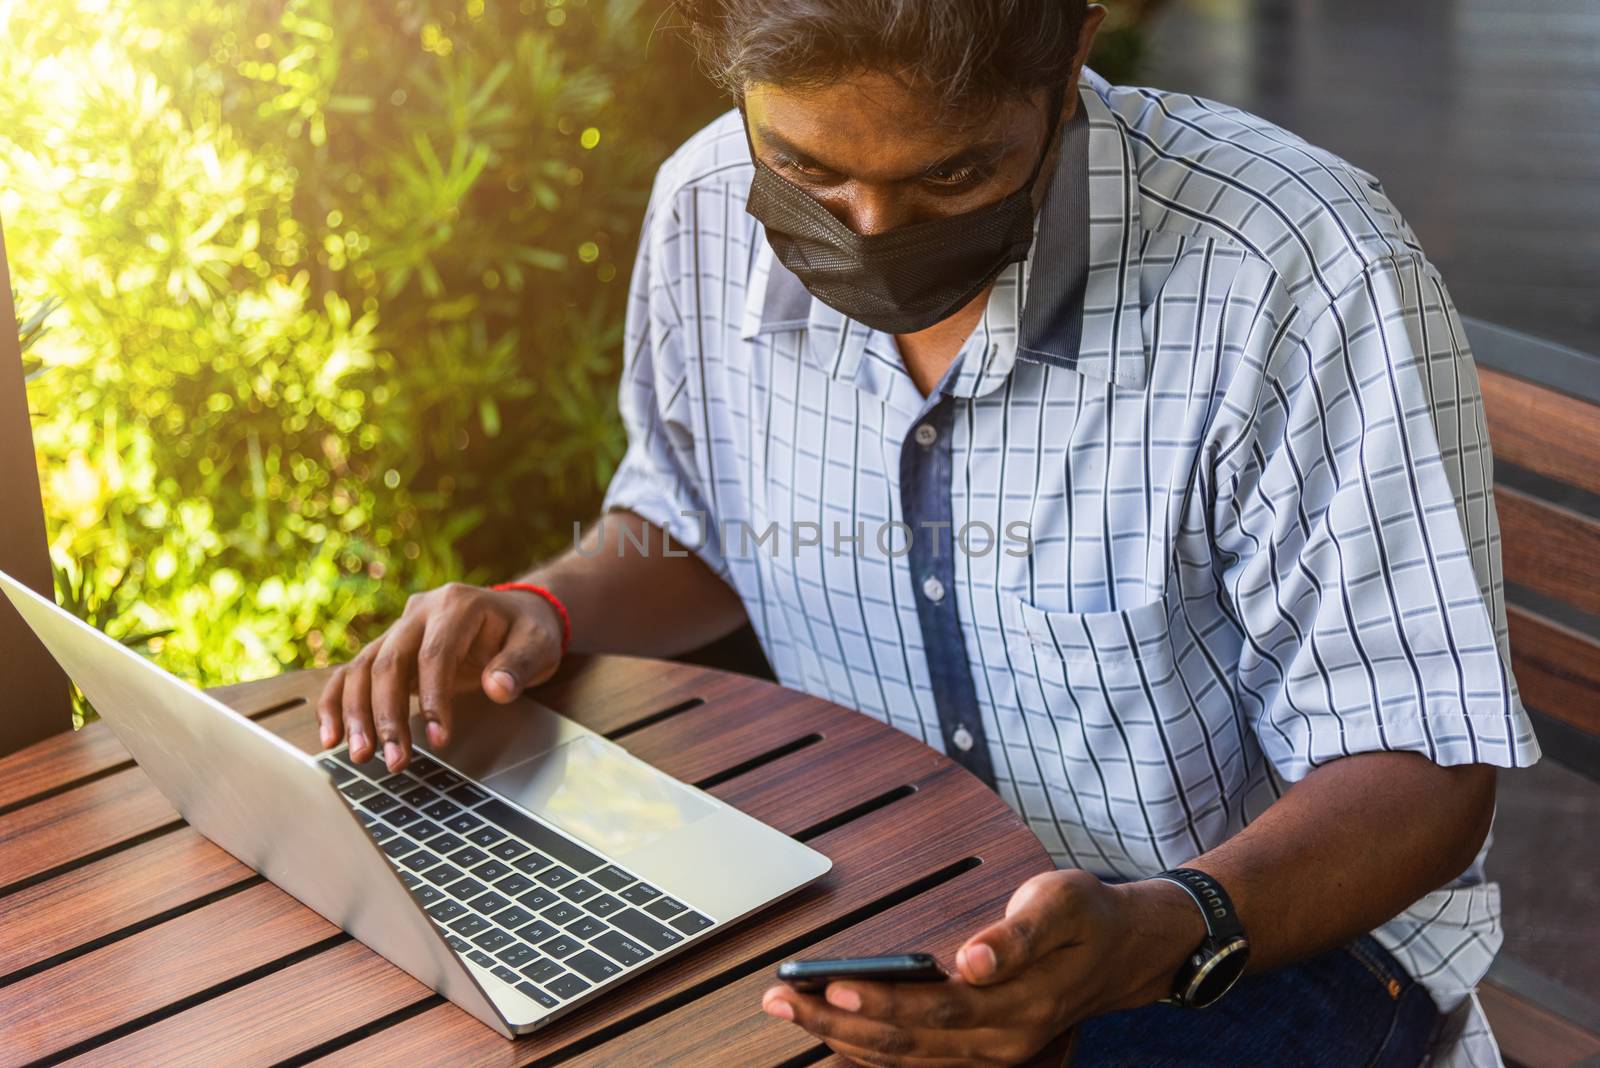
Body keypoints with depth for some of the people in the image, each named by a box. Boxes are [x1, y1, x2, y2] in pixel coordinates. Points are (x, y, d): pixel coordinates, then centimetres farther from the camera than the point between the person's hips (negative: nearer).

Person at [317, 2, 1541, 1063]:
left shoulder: (1304, 279, -27)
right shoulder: (708, 217, -10)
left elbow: (1426, 771, -22)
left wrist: (1159, 938, -40)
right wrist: (542, 614, -9)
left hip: (1279, 920, -3)